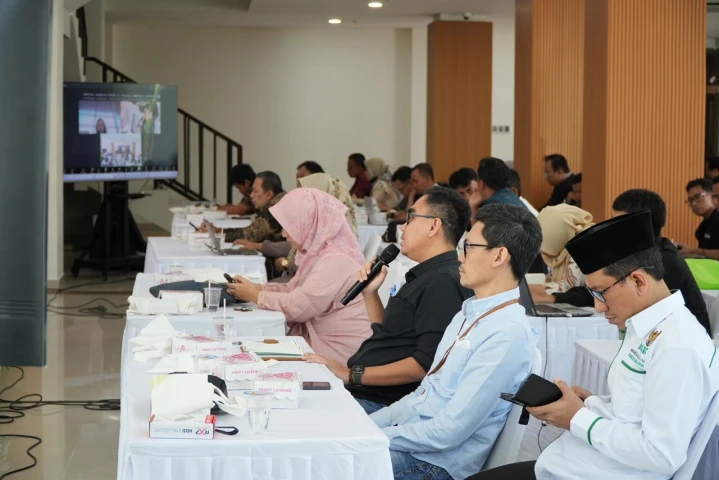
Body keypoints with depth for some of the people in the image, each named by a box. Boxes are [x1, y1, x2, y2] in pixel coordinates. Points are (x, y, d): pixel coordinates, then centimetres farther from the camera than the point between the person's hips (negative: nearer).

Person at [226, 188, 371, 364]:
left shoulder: (336, 261, -23)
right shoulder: (319, 251, 8)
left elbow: (296, 307, -24)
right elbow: (295, 290, 14)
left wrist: (255, 296, -10)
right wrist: (256, 287, 1)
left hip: (339, 352, -9)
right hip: (321, 338, 9)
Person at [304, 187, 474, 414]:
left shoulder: (445, 282, -16)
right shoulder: (425, 276, 17)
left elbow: (426, 364, -23)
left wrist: (352, 375, -20)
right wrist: (370, 292, 11)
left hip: (379, 403, -10)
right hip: (359, 390, 10)